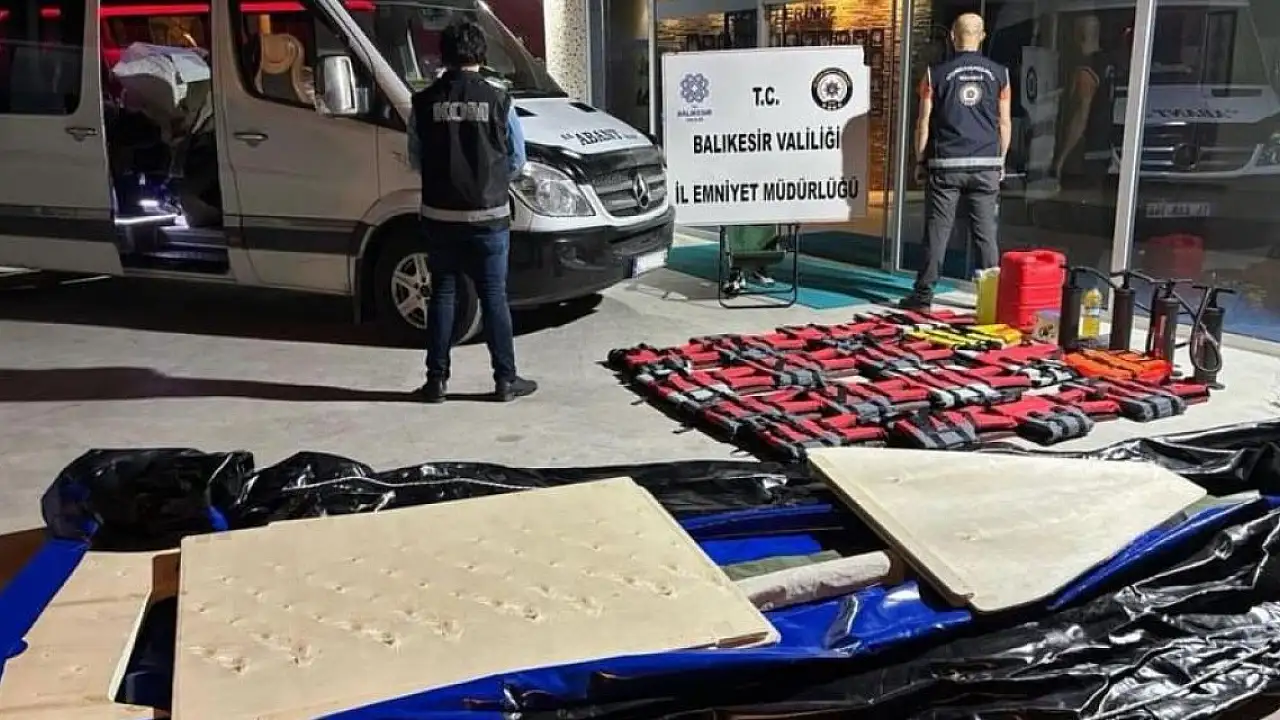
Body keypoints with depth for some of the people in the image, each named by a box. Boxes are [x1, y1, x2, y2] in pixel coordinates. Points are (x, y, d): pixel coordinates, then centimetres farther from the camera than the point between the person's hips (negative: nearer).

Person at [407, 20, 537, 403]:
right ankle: (506, 379, 10)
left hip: (439, 217, 2)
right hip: (488, 217, -1)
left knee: (442, 294, 11)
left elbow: (416, 160, 7)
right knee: (494, 297, 6)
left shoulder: (423, 103, -2)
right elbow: (517, 161, 3)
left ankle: (437, 380, 13)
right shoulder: (498, 101, -6)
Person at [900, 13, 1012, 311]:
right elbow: (1005, 123, 7)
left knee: (937, 231, 1)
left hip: (946, 164, -2)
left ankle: (923, 295, 4)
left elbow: (924, 123, 0)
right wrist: (1000, 160, 17)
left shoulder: (936, 74, -1)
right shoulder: (999, 73, 5)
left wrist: (920, 161, 8)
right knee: (986, 233, 6)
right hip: (986, 165, 2)